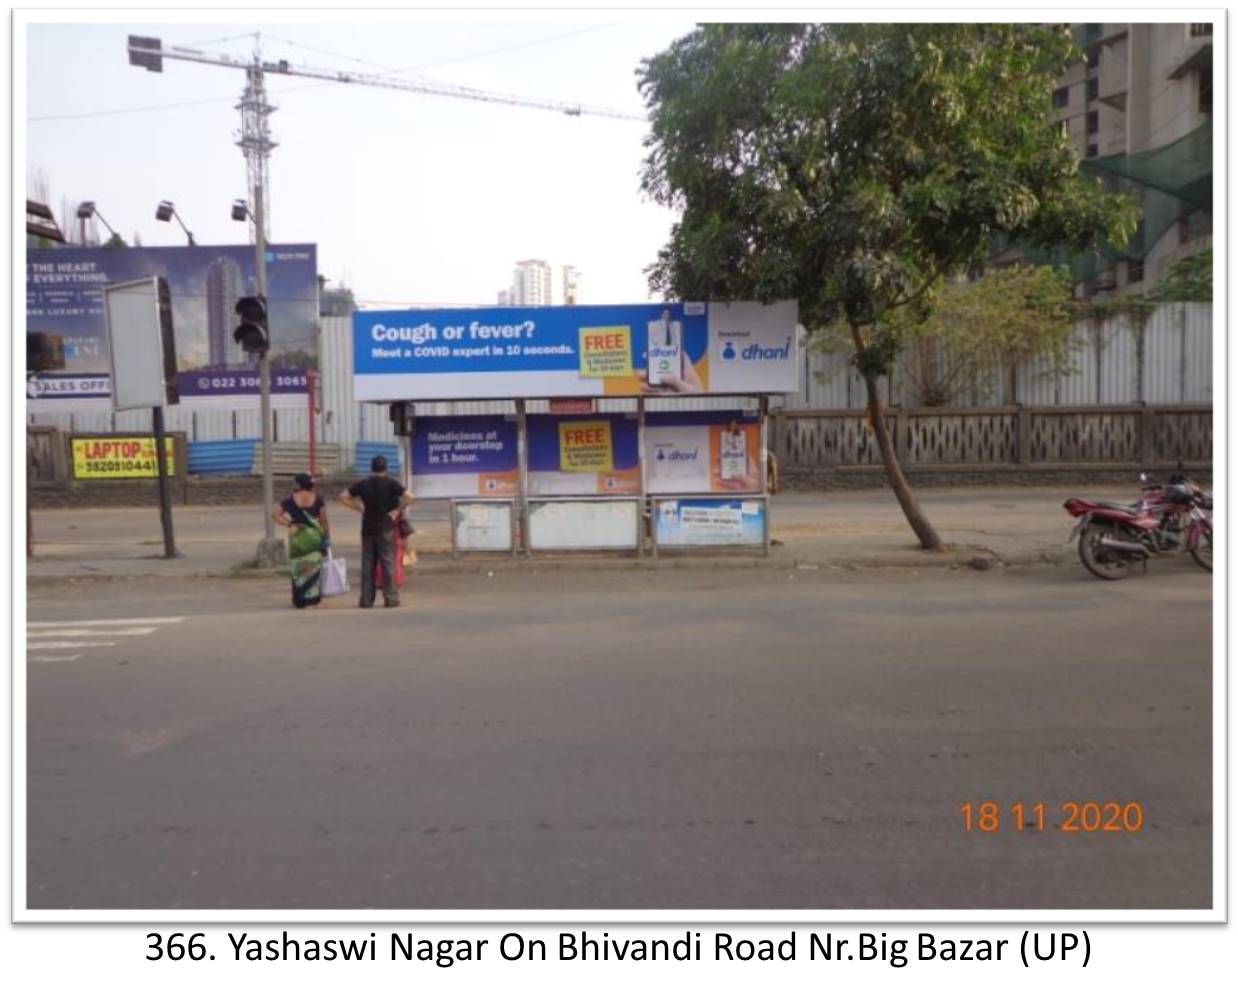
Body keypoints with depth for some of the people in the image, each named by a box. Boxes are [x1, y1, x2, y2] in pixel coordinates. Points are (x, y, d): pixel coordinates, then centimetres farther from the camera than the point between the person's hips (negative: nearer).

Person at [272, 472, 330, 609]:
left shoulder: (291, 499, -3)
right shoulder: (316, 499, -3)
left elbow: (275, 514, -8)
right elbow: (323, 520, -3)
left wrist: (289, 524, -3)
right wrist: (327, 536, 4)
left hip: (297, 536, 0)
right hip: (314, 535, 0)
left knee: (299, 567, 10)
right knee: (314, 566, 8)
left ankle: (301, 600, 12)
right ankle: (313, 599, 8)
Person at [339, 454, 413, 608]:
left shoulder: (363, 484, 4)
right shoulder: (391, 484, -5)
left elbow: (343, 497, 7)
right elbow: (409, 497, -15)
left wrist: (358, 508, 7)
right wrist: (398, 510, -6)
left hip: (367, 529, 3)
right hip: (386, 528, -3)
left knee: (367, 564, 9)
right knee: (388, 563, 1)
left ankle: (366, 600, 11)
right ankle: (391, 599, 0)